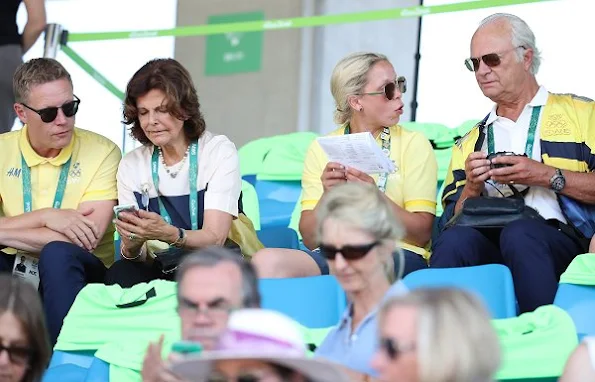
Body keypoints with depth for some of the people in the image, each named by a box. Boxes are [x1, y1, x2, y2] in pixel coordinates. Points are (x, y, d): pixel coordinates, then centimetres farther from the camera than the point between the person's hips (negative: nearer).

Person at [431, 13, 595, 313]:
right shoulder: (468, 144, 30)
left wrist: (548, 176, -4)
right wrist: (472, 188, 4)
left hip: (563, 238, -3)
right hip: (488, 239, 3)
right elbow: (451, 222, 21)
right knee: (453, 240, -33)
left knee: (519, 233, -39)